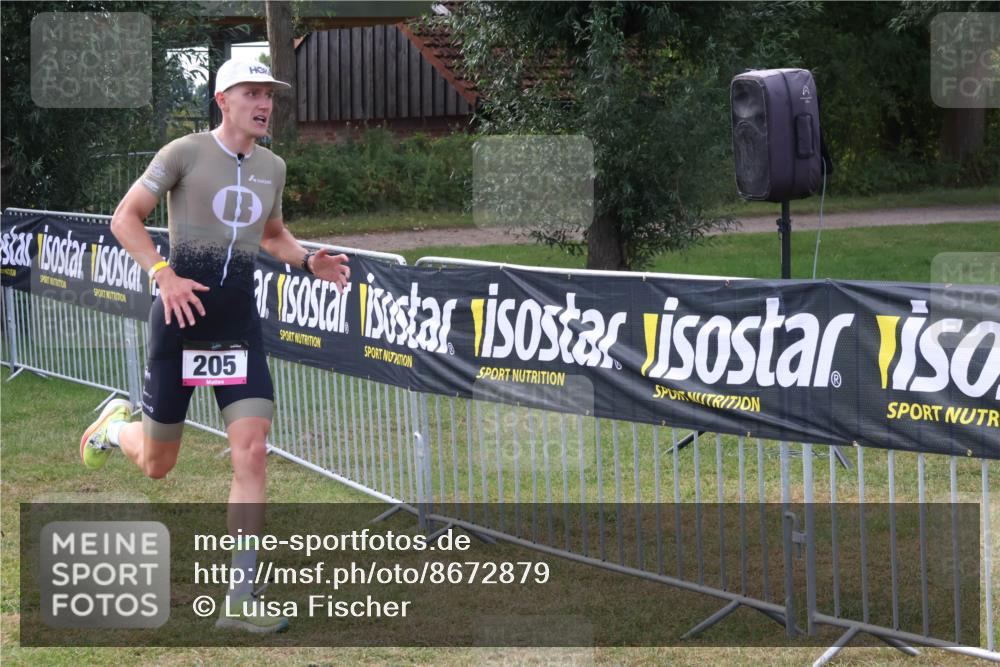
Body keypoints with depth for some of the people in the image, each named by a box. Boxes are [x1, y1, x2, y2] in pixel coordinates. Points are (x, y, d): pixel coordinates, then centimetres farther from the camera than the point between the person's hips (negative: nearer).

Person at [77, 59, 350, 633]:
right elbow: (125, 219, -7)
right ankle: (117, 425, 47)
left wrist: (310, 261, 8)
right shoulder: (184, 153, -7)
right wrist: (163, 273, -21)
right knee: (157, 464, 8)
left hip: (240, 322, 4)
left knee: (252, 453, -11)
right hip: (182, 313, -4)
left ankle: (240, 601, -6)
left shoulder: (272, 166, 10)